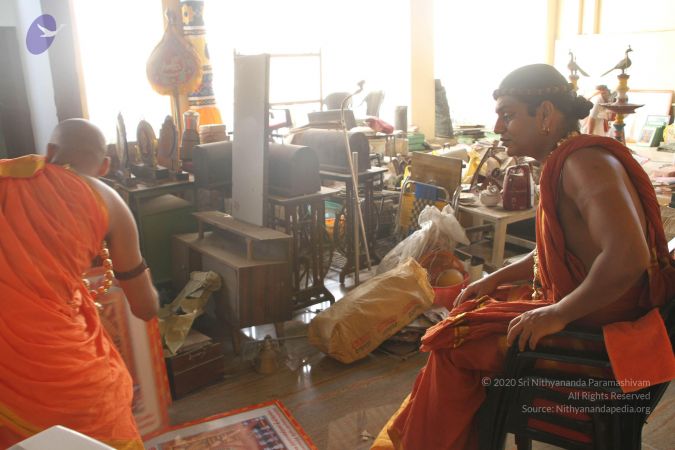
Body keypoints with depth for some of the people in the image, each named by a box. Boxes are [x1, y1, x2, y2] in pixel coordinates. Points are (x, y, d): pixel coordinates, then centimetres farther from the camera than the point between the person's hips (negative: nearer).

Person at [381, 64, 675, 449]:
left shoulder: (585, 161, -24)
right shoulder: (565, 161, 8)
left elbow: (629, 257, -38)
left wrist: (559, 313, -26)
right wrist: (495, 279, 11)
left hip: (597, 325, -10)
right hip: (572, 299, 10)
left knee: (457, 341, -6)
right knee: (471, 308, 17)